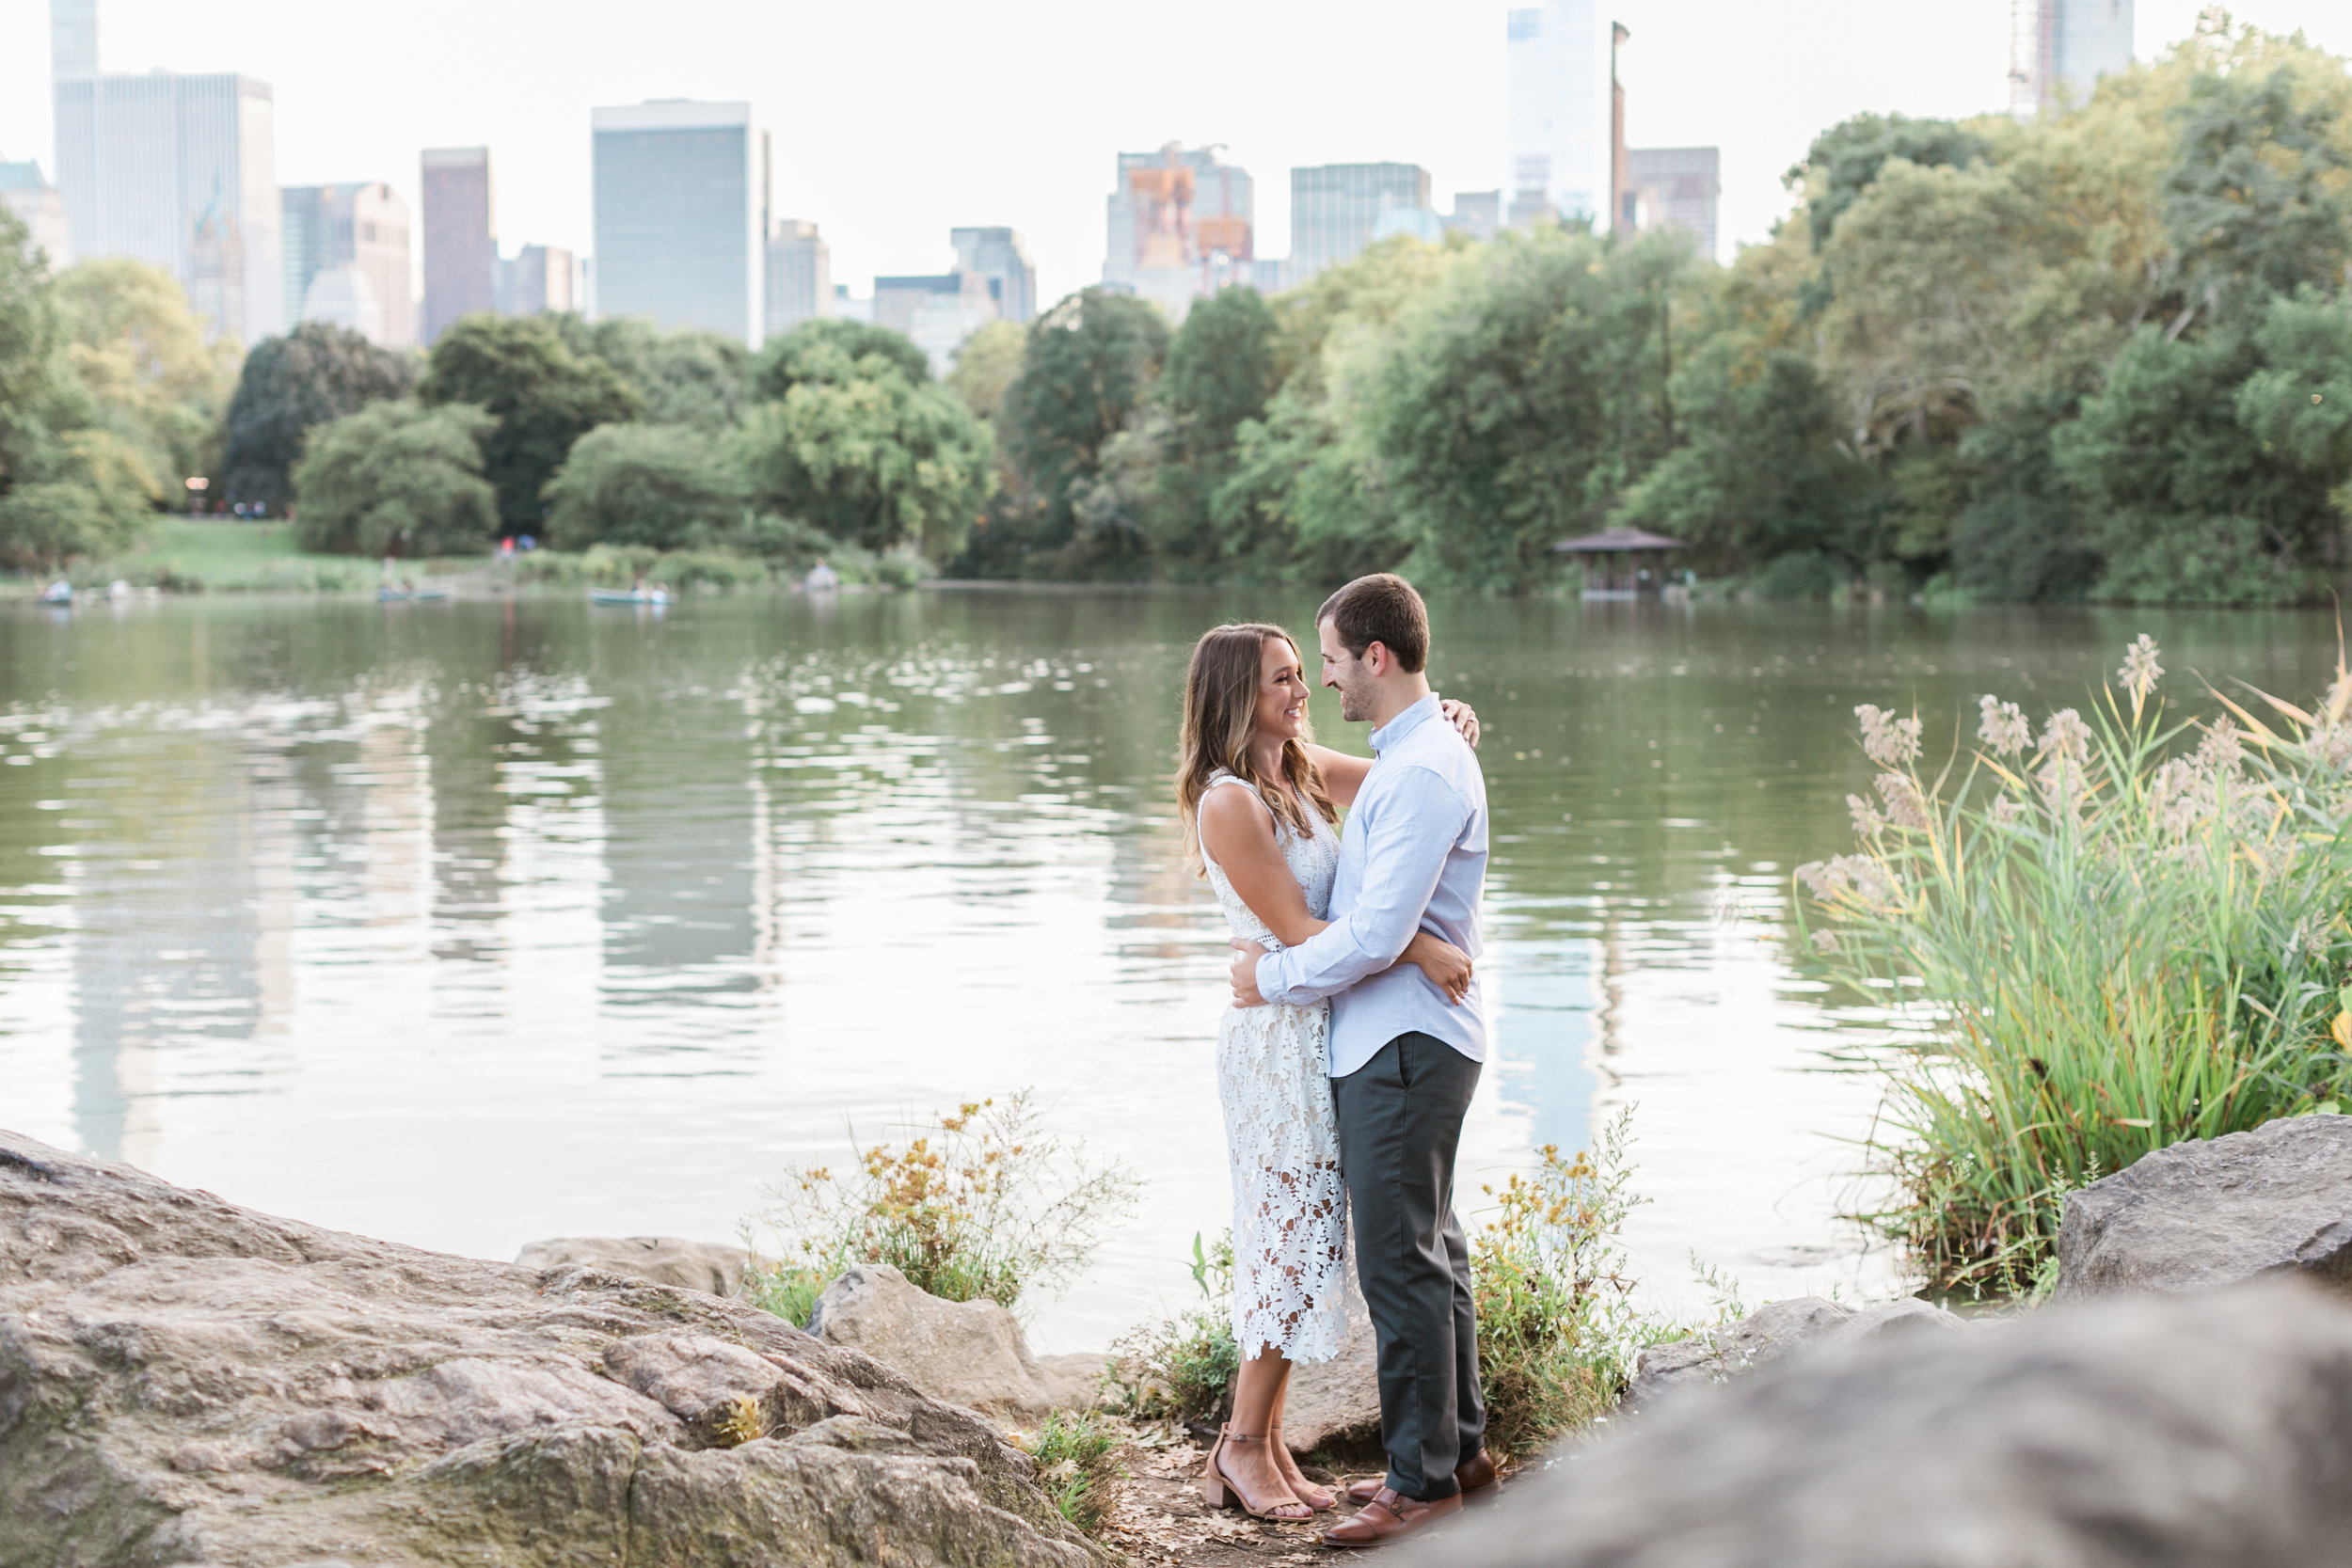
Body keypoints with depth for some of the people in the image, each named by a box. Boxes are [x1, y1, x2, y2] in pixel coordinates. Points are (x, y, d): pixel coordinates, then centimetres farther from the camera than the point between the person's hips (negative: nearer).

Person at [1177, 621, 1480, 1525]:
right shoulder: (1228, 803, -16)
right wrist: (1415, 950, -24)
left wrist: (1450, 734, 1)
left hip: (1324, 1031, 9)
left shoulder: (1301, 772, 10)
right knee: (1296, 1233, -4)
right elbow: (1297, 928, -18)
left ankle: (1265, 1444, 17)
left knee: (1300, 1237, 10)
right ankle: (1241, 1450, 6)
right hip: (1278, 1034, -9)